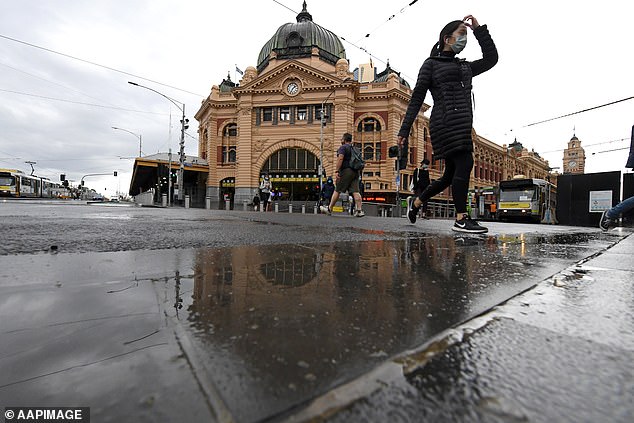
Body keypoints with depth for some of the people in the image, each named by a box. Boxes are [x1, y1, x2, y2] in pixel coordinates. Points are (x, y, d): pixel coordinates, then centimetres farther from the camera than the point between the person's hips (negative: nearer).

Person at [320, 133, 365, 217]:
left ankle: (329, 209, 8)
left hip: (346, 171, -7)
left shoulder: (343, 147, -2)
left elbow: (340, 159, -16)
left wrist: (337, 171, -19)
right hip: (355, 172, 7)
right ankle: (359, 210, -6)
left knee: (337, 190, 0)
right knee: (355, 191, 1)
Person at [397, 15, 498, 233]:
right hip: (446, 122, -8)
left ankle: (416, 202, 21)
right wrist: (404, 130, -8)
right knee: (465, 163, -19)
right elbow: (416, 99, 0)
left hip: (462, 125, 8)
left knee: (452, 174, 7)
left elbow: (491, 58, 25)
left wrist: (479, 29, 24)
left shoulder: (465, 67, 29)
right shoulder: (431, 64, 9)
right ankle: (461, 219, -14)